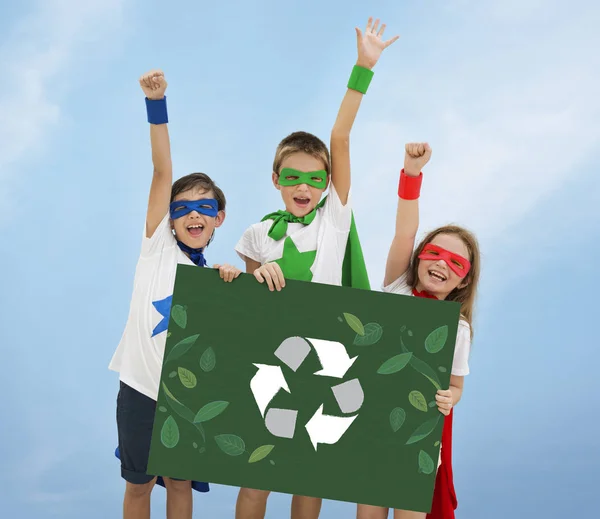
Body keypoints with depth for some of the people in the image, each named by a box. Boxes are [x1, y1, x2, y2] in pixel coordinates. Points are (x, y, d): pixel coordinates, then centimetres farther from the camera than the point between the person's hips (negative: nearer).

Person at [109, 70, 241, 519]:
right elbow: (163, 172, -11)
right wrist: (156, 103, -19)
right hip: (140, 385, -2)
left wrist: (231, 286, -13)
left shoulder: (214, 276, 5)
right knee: (138, 483, 9)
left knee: (180, 483, 11)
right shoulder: (157, 247, -2)